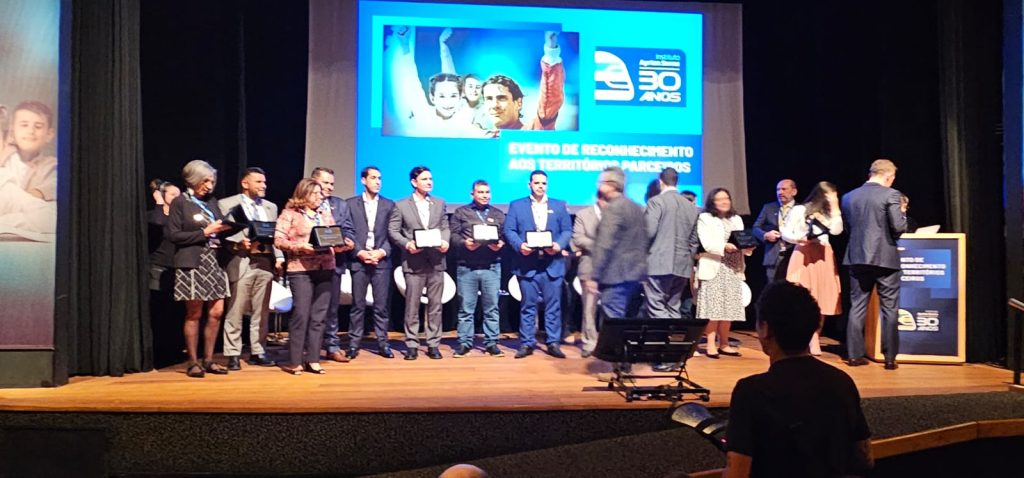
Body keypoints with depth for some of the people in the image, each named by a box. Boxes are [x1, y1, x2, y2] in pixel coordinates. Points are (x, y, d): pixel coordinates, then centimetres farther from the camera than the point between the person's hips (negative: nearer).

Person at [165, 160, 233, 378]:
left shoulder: (212, 201, 14)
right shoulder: (180, 203, -1)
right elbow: (173, 235, -9)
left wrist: (223, 231, -6)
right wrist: (204, 232, -13)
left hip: (214, 263, 5)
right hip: (193, 264, -5)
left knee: (216, 313, 4)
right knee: (194, 314, 1)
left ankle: (208, 360, 15)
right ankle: (193, 362, 10)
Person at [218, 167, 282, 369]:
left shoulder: (270, 207, 16)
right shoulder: (227, 204, 2)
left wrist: (279, 258, 0)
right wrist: (239, 242, -19)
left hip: (265, 262, 5)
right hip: (241, 262, -4)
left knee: (261, 312, 8)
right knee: (235, 312, -1)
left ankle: (258, 352, 16)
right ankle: (233, 354, 7)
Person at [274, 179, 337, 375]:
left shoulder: (326, 214, 18)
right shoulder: (289, 213, 1)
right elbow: (279, 240, -6)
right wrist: (300, 246, -18)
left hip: (326, 269, 5)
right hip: (301, 269, -5)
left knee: (319, 315, 5)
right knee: (301, 314, -7)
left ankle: (312, 359, 11)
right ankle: (294, 361, 2)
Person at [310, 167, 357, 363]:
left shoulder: (341, 204, 14)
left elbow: (349, 230, 10)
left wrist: (348, 242, -10)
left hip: (335, 260, 4)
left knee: (332, 306, 10)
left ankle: (332, 347, 17)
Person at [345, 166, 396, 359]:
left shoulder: (389, 205, 10)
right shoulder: (350, 204, 8)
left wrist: (382, 252, -9)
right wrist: (359, 252, -9)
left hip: (381, 260, 1)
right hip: (358, 260, -1)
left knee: (381, 305, 2)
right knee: (358, 305, 2)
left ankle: (382, 343, 8)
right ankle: (354, 344, 8)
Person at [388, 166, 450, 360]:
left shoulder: (440, 203, 13)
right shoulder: (401, 205, 3)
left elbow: (445, 227, 12)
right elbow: (393, 230, 0)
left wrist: (445, 241, -8)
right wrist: (407, 243, -15)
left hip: (436, 261, 3)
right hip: (414, 262, -3)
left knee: (435, 305, 6)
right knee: (412, 306, 2)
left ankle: (433, 344, 13)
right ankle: (411, 345, 10)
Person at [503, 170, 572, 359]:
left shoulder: (559, 206, 13)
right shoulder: (516, 205, 10)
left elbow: (567, 230, 7)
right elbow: (509, 230, 2)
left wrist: (559, 245, -12)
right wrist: (519, 245, -16)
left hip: (552, 263, 1)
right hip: (527, 263, -1)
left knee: (553, 305, 3)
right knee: (528, 305, 3)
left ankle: (553, 343, 10)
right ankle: (526, 343, 9)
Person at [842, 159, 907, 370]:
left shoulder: (848, 197, 7)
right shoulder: (890, 194, -8)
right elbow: (899, 227, -12)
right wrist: (903, 215, 8)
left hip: (857, 258, 4)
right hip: (885, 258, -4)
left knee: (857, 307, 8)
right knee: (889, 309, 5)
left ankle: (854, 354, 8)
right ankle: (890, 358, 7)